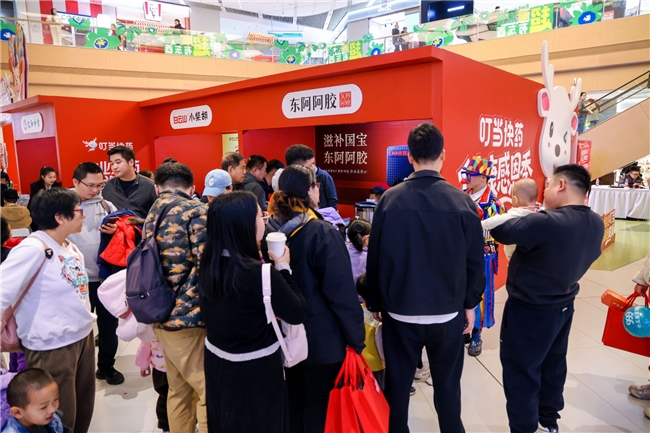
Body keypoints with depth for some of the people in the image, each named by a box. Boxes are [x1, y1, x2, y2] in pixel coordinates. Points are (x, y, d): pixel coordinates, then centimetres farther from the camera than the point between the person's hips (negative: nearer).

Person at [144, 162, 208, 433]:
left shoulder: (151, 216, 13)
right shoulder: (196, 211, -11)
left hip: (163, 315, 8)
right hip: (190, 316, -8)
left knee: (179, 390, 18)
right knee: (209, 392, 0)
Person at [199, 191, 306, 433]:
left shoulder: (209, 265, -8)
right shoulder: (261, 274, -30)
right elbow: (297, 314, -17)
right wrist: (283, 268, -8)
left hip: (217, 363, 6)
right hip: (256, 371, -6)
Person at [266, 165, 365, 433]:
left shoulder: (270, 229, -2)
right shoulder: (323, 233, -21)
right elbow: (342, 292, -19)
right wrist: (356, 337, -9)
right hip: (322, 336, -6)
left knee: (294, 397, 20)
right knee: (319, 402, 11)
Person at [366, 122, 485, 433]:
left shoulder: (390, 199, -10)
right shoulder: (462, 201, -10)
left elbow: (376, 257, -5)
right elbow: (474, 260, -5)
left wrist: (375, 302, 7)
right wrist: (470, 303, 9)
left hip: (399, 311, 0)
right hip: (448, 312, 0)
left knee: (397, 383, 15)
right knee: (447, 384, 17)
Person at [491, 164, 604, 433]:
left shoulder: (546, 222, -31)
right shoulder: (596, 224, -4)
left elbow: (499, 231, -22)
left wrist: (517, 215, -1)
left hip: (530, 311, -8)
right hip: (563, 306, 8)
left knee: (521, 372, 7)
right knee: (553, 366, 24)